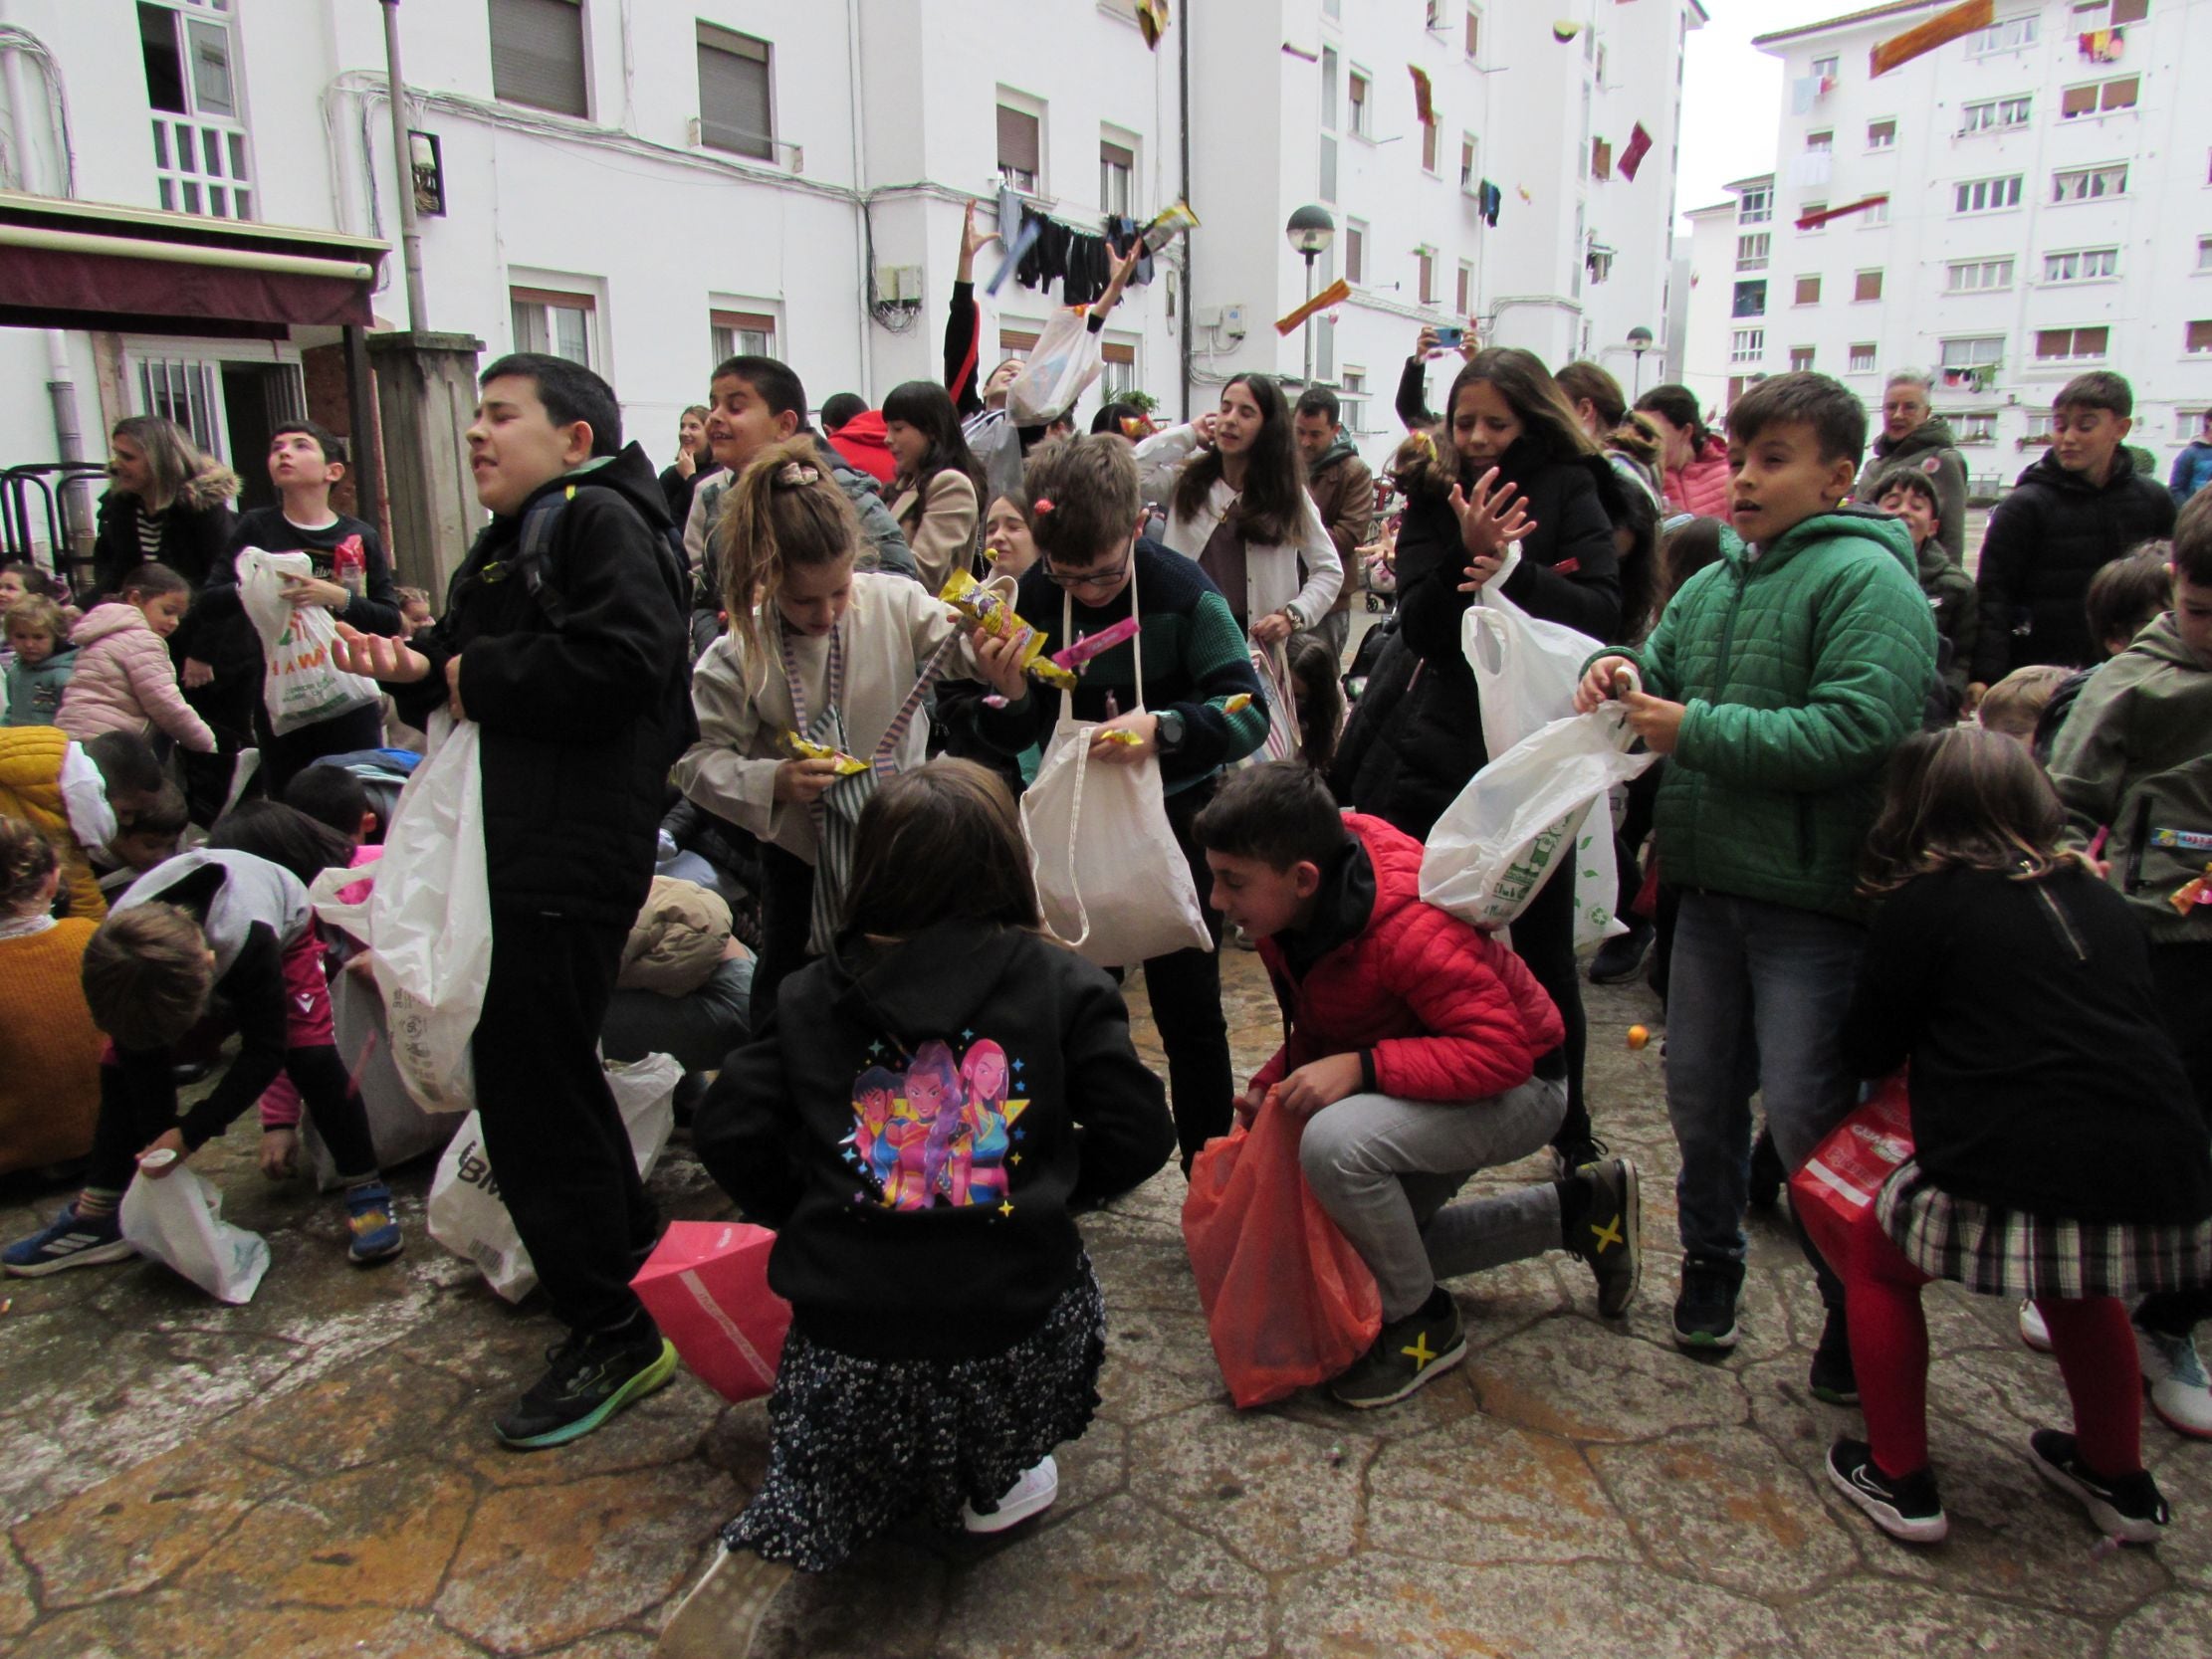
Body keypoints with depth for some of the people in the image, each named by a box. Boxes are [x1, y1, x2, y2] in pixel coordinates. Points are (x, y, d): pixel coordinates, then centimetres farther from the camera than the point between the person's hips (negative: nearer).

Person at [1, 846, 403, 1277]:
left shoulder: (251, 940, -45)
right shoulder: (121, 952, -32)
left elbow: (264, 1052, -34)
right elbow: (143, 1060, -18)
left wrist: (191, 1133, -36)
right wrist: (159, 1145, -19)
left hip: (283, 931, -4)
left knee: (311, 1052, -24)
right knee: (124, 1060, -8)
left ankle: (366, 1192, -15)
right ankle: (98, 1214, 3)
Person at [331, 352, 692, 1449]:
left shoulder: (599, 520, -10)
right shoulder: (511, 541, 22)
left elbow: (621, 659, -26)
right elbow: (474, 672, 24)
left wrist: (475, 675, -15)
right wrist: (418, 671, 2)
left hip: (566, 859, -11)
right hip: (514, 852, 11)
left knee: (533, 1092, -5)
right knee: (542, 1072, 21)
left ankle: (611, 1335, 9)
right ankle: (627, 1247, 40)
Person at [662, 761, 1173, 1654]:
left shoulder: (813, 995, 3)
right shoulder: (1061, 984, -2)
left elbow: (728, 1133, 1)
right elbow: (1136, 1137, -2)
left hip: (847, 1326, 2)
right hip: (1007, 1329, -1)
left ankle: (765, 1547, 4)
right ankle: (999, 1478, 26)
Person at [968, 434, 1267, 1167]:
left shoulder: (1183, 592, -18)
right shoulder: (1034, 598, -7)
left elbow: (1249, 711, -22)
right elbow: (1021, 740, -2)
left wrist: (1164, 727, -39)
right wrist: (1009, 697, -24)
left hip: (1174, 822, -4)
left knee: (1187, 1008, 4)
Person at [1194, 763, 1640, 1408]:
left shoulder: (1408, 926, -35)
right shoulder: (1286, 908, -10)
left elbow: (1503, 1048, -35)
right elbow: (1318, 1022, 6)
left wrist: (1362, 1067, -39)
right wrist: (1273, 1083, -11)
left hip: (1518, 1088, -9)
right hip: (1425, 1086, 9)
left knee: (1334, 1143, -35)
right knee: (1371, 1244, 20)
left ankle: (1424, 1325, -9)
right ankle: (1578, 1208, 26)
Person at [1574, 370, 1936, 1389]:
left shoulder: (1866, 579, -11)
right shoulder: (1710, 586, 12)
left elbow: (1857, 728, -23)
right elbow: (1660, 677, 18)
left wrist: (1698, 730, -20)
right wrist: (1619, 675, -5)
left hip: (1813, 897, -7)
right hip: (1710, 884, 7)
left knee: (1806, 1113, -2)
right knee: (1700, 1093, 16)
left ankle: (1859, 1305, 19)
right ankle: (1710, 1258, 36)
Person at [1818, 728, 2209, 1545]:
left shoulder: (1924, 904, -1)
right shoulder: (2098, 898, 14)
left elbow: (1867, 1054, 5)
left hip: (2014, 1185, -6)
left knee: (1874, 1259, 21)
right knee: (2076, 1279, 37)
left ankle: (1898, 1479, 22)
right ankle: (2118, 1480, 47)